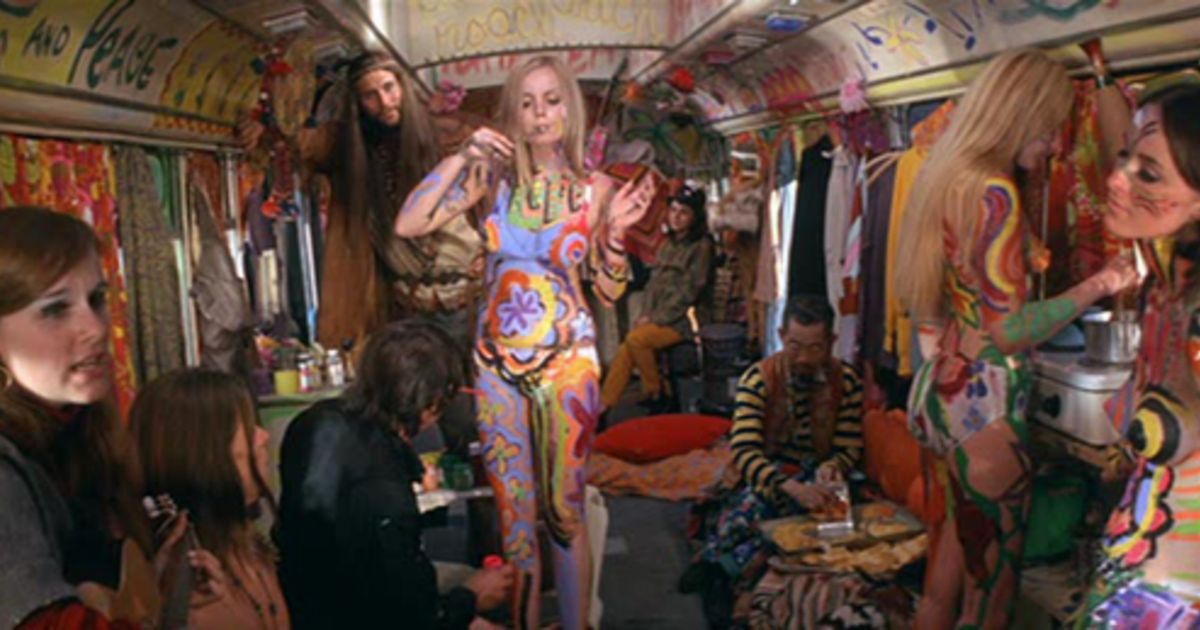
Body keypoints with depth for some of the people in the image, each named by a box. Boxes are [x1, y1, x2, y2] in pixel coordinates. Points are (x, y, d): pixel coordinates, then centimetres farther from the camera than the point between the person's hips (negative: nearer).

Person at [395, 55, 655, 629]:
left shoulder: (594, 188, -3)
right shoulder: (494, 175, -2)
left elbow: (610, 290, 2)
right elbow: (408, 225, -10)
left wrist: (615, 234, -15)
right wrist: (461, 159, -15)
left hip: (565, 360, -1)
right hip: (497, 359, 2)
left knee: (564, 506, 5)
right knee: (513, 508, 10)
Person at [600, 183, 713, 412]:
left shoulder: (701, 247, -6)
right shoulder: (668, 245, 16)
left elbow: (689, 292, -12)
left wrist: (656, 319, -13)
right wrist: (648, 315, 1)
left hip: (682, 320, -6)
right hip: (658, 317, 6)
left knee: (636, 339, -27)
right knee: (624, 352, -15)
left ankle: (654, 394, -9)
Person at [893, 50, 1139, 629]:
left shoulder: (949, 176, 11)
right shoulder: (994, 190, -17)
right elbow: (1009, 332, -19)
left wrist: (1023, 260, 24)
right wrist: (1098, 285, -14)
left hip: (942, 385, 10)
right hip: (983, 401, -10)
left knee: (956, 554, 20)